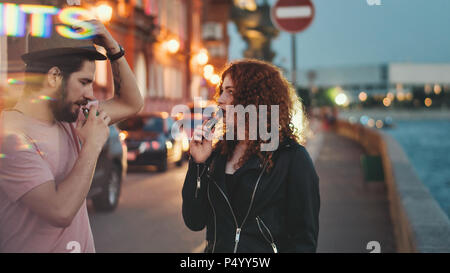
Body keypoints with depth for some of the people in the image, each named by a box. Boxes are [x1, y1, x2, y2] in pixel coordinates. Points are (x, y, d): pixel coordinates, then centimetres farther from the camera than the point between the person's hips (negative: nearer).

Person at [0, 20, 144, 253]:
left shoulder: (68, 120, 4)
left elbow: (131, 104, 16)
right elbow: (60, 212, -27)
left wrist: (114, 49, 3)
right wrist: (92, 146, -17)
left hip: (82, 245, 7)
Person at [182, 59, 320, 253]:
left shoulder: (292, 157, -8)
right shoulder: (219, 153, 8)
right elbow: (194, 222, 3)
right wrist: (198, 163, -4)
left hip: (264, 249, -6)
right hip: (216, 248, 6)